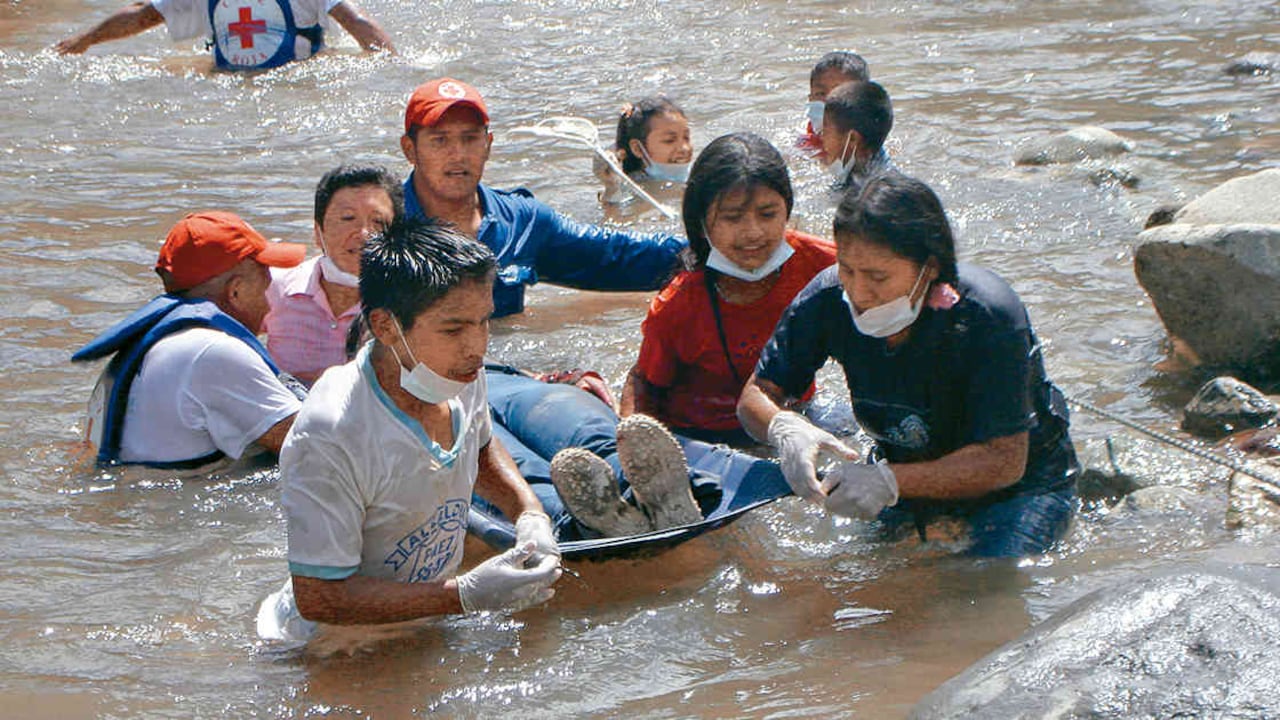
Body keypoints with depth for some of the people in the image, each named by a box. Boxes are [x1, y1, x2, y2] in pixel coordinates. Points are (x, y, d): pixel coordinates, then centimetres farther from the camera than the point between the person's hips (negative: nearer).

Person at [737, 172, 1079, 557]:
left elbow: (1004, 461, -29)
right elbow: (756, 396, -10)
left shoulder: (989, 316, -31)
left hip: (1023, 482, -5)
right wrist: (784, 429, -35)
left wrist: (891, 481, -42)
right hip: (908, 476, 5)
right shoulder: (829, 300, -19)